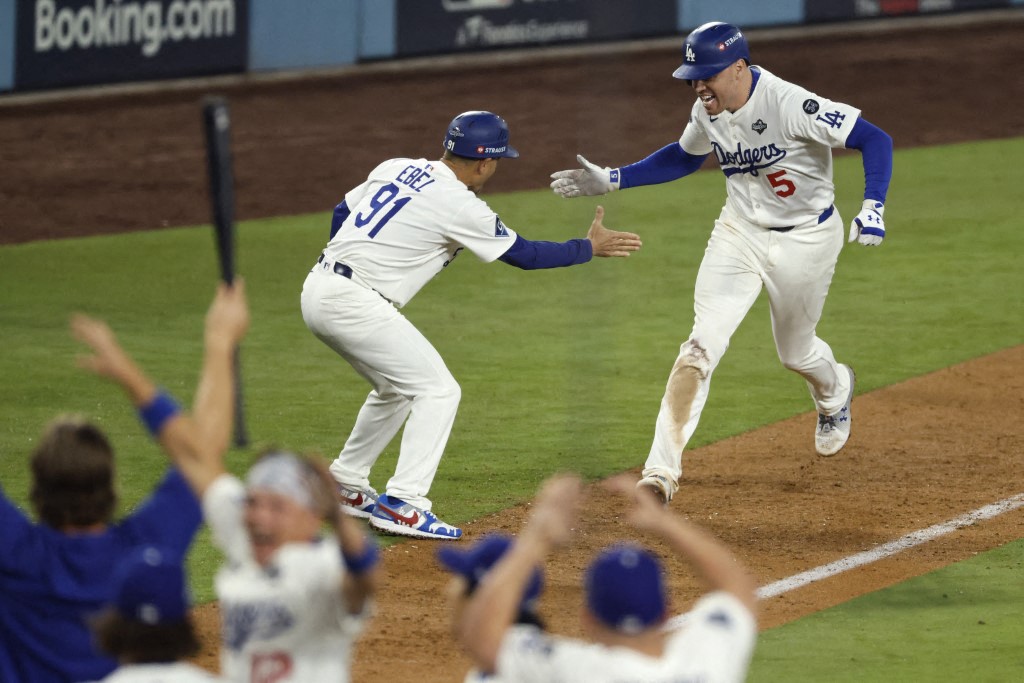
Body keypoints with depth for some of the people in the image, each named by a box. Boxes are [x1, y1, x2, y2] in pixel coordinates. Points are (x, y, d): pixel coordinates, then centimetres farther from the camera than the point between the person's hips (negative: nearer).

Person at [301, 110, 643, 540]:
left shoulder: (396, 168, 12)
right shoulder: (459, 207, -10)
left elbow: (341, 212, 21)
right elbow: (524, 254, 0)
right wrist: (590, 248, 12)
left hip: (317, 291, 9)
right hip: (354, 305, -9)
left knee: (397, 389, 25)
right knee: (438, 390, -4)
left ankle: (345, 487, 32)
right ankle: (402, 505, -11)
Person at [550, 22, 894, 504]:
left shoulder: (792, 106, -28)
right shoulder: (707, 112, -7)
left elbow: (875, 139, -26)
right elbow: (684, 157, 15)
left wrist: (872, 209, -38)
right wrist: (611, 180, 8)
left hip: (806, 240, -4)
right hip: (738, 233, 4)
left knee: (795, 352, 16)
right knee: (702, 345, -12)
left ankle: (834, 394, 56)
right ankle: (661, 472, -16)